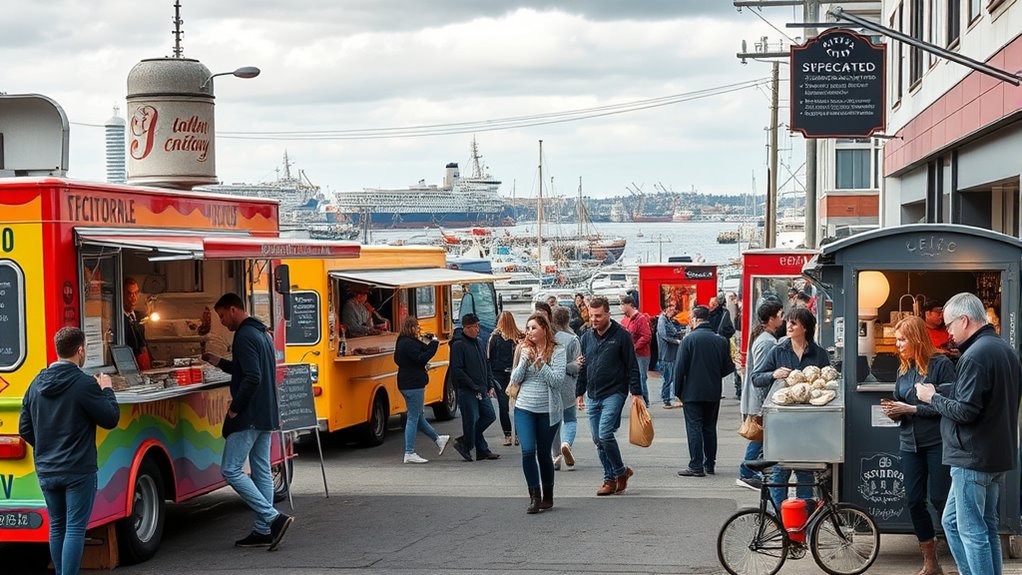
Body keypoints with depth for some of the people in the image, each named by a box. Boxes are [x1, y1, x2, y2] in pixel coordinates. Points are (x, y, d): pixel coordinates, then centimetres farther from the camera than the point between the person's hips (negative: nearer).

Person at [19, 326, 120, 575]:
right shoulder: (85, 384, -14)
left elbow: (24, 429, 11)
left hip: (46, 471, 6)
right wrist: (107, 391, 7)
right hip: (78, 471, -6)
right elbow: (111, 419, -8)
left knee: (57, 526, 17)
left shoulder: (37, 384, 6)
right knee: (75, 529, -4)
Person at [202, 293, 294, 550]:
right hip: (266, 417, 10)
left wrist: (234, 408, -16)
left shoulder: (245, 336, -15)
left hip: (249, 417, -10)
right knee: (261, 471, 10)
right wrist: (218, 362, 26)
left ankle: (273, 518, -14)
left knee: (231, 470, -8)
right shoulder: (262, 334, 17)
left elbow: (252, 378, -24)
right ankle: (264, 530, 10)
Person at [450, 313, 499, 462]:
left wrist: (490, 385, 11)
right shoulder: (458, 345, -10)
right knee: (471, 420, -2)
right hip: (467, 392, -8)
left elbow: (486, 365, 21)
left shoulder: (479, 343, 13)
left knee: (489, 416, 5)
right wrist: (474, 386, -17)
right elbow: (457, 370, -16)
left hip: (482, 390, 8)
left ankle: (464, 442, 16)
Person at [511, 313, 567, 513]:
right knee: (528, 451, -12)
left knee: (544, 453, 8)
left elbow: (558, 380, -13)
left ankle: (548, 496, 25)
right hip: (524, 408, 2)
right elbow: (515, 379, 2)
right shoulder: (524, 350, 5)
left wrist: (540, 363, -18)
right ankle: (534, 496, -4)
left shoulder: (557, 351, -5)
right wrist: (525, 360, -11)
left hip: (548, 410, -2)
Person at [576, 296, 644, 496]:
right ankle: (610, 478, 15)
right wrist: (579, 392, 17)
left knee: (605, 434, -17)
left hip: (614, 393, -6)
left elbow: (632, 366, -5)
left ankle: (621, 472, 2)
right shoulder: (587, 337, 10)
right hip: (592, 396, 6)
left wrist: (636, 393, -8)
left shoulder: (621, 335, -6)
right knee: (597, 440, 6)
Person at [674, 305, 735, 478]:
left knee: (694, 428, -2)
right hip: (713, 393, 5)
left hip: (692, 392, -5)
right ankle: (710, 464, 20)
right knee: (710, 428, 14)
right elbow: (727, 368, 6)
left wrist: (678, 391, -3)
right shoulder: (721, 341, 3)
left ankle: (696, 466, -6)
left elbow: (680, 367, -11)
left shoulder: (689, 339, -10)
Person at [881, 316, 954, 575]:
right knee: (914, 501, 5)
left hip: (938, 443, -7)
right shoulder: (903, 370, 12)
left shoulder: (941, 364, -8)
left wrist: (912, 409, -16)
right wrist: (893, 411, -3)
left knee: (940, 499, -7)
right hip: (910, 444, 7)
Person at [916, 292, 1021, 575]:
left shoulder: (975, 356, -19)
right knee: (980, 526, 17)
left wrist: (933, 397, -7)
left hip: (973, 457, -10)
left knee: (972, 531, -4)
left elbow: (965, 411, -23)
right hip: (999, 455, 10)